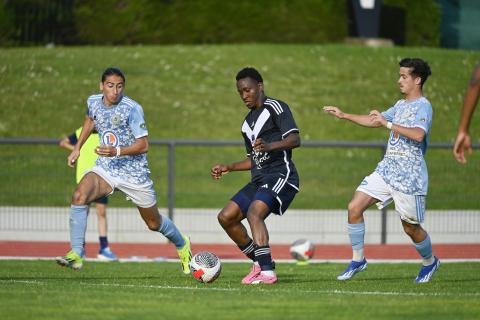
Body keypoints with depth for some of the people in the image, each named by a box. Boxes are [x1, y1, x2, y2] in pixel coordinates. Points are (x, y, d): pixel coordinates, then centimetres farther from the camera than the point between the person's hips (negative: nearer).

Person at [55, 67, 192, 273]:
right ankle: (76, 255, -26)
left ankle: (182, 245, 45)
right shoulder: (93, 102, -4)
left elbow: (143, 145, -19)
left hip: (134, 172, -3)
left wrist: (117, 151, -33)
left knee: (154, 223, 12)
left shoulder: (132, 109, -21)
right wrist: (77, 147, 17)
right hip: (105, 168, 4)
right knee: (79, 196, -27)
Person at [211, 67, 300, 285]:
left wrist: (270, 146, -34)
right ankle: (259, 263, 11)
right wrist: (228, 168, 22)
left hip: (280, 175, -9)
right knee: (226, 217, 3)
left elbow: (295, 139, -17)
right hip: (260, 180, 9)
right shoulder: (248, 123, 22)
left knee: (254, 212, -30)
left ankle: (267, 272, -34)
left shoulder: (275, 107, -3)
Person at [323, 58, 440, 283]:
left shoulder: (423, 106, -11)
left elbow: (418, 135, -29)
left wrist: (388, 123, -25)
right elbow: (375, 121, 30)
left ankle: (429, 262, 30)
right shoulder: (401, 105, 16)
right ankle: (357, 260, 5)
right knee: (354, 208, -5)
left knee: (410, 227, 2)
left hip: (409, 176, -8)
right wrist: (344, 116, 26)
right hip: (386, 169, 8)